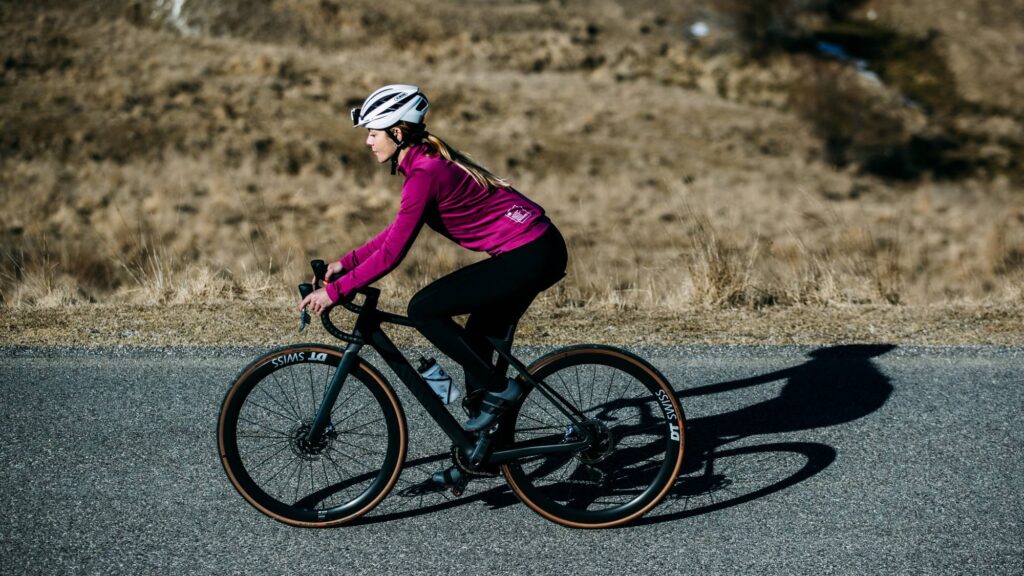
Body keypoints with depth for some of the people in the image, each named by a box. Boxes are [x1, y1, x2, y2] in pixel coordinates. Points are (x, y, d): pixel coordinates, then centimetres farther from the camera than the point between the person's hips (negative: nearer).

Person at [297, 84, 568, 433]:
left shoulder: (425, 174, -17)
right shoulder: (430, 161, 12)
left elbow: (392, 254, -19)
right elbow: (399, 230, 20)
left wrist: (334, 291, -12)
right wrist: (346, 263, 16)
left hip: (527, 256, -10)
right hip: (539, 248, 10)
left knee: (424, 309, -8)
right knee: (477, 344, 16)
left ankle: (498, 389, 0)